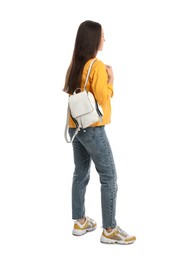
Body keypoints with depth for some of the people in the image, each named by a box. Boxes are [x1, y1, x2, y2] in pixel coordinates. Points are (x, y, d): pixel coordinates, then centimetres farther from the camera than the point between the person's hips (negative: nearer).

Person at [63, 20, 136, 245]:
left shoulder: (74, 65, 8)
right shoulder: (97, 65, -15)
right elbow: (102, 98, -19)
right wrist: (110, 79, -5)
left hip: (75, 127, 8)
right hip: (92, 129, -8)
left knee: (80, 174, 15)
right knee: (109, 177, -1)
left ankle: (80, 222, 24)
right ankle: (109, 230, 5)